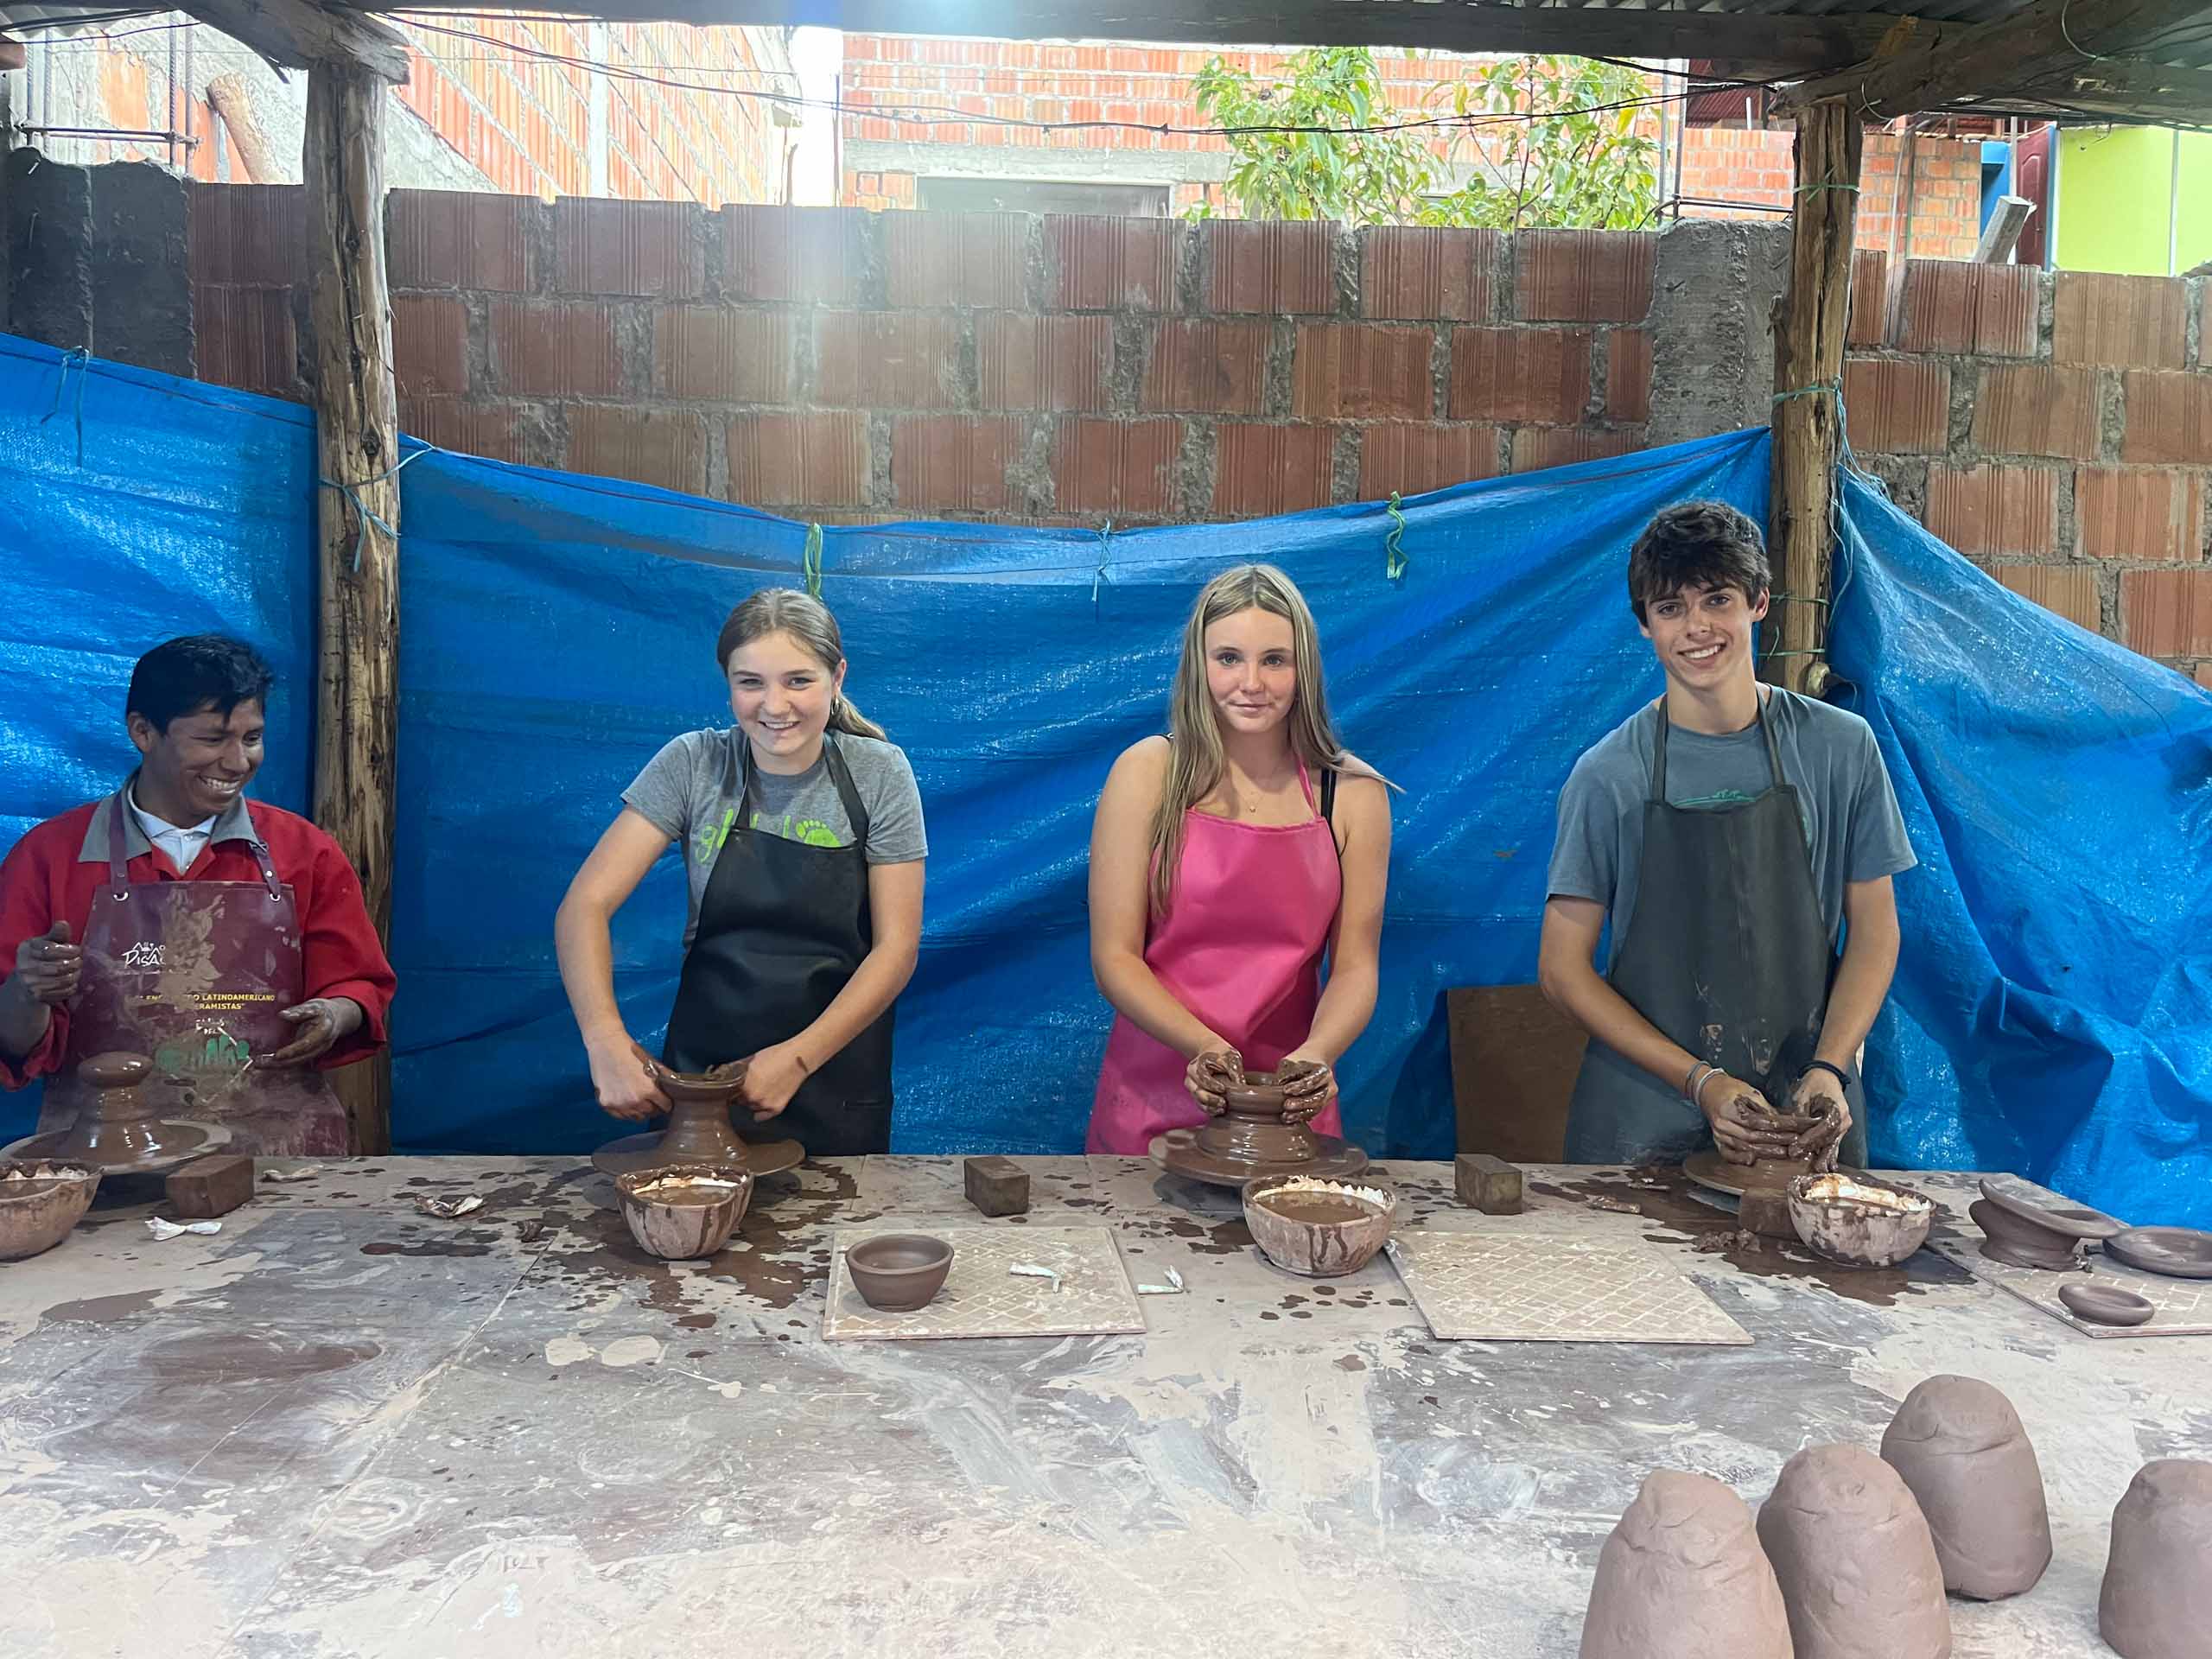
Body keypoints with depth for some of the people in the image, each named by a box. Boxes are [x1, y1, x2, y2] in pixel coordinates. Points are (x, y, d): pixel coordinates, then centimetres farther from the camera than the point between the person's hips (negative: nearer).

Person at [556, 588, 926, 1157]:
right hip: (699, 1071, 1)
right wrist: (606, 1041, -28)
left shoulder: (880, 775, -8)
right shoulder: (693, 765, -8)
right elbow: (584, 905, -12)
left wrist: (798, 1058, -21)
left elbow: (896, 950, -10)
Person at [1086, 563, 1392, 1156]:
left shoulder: (1353, 793, -1)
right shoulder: (1147, 774, -5)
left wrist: (1315, 1055, -18)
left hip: (1291, 1107, 1)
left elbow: (1354, 965, 1)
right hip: (1153, 1102, -1)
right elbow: (1114, 958, -7)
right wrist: (1204, 1047, -21)